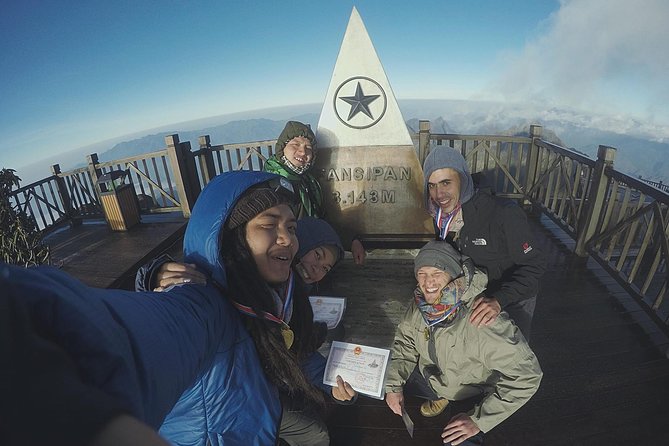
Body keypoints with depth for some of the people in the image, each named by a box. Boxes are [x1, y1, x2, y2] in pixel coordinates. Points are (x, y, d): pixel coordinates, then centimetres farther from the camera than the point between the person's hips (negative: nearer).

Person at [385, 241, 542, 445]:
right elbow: (405, 341, -3)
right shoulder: (422, 302, -19)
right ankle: (440, 396, 26)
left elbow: (526, 374, -33)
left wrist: (479, 420, -32)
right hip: (431, 374, 5)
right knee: (379, 379, 8)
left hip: (473, 393, -4)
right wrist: (394, 385, -12)